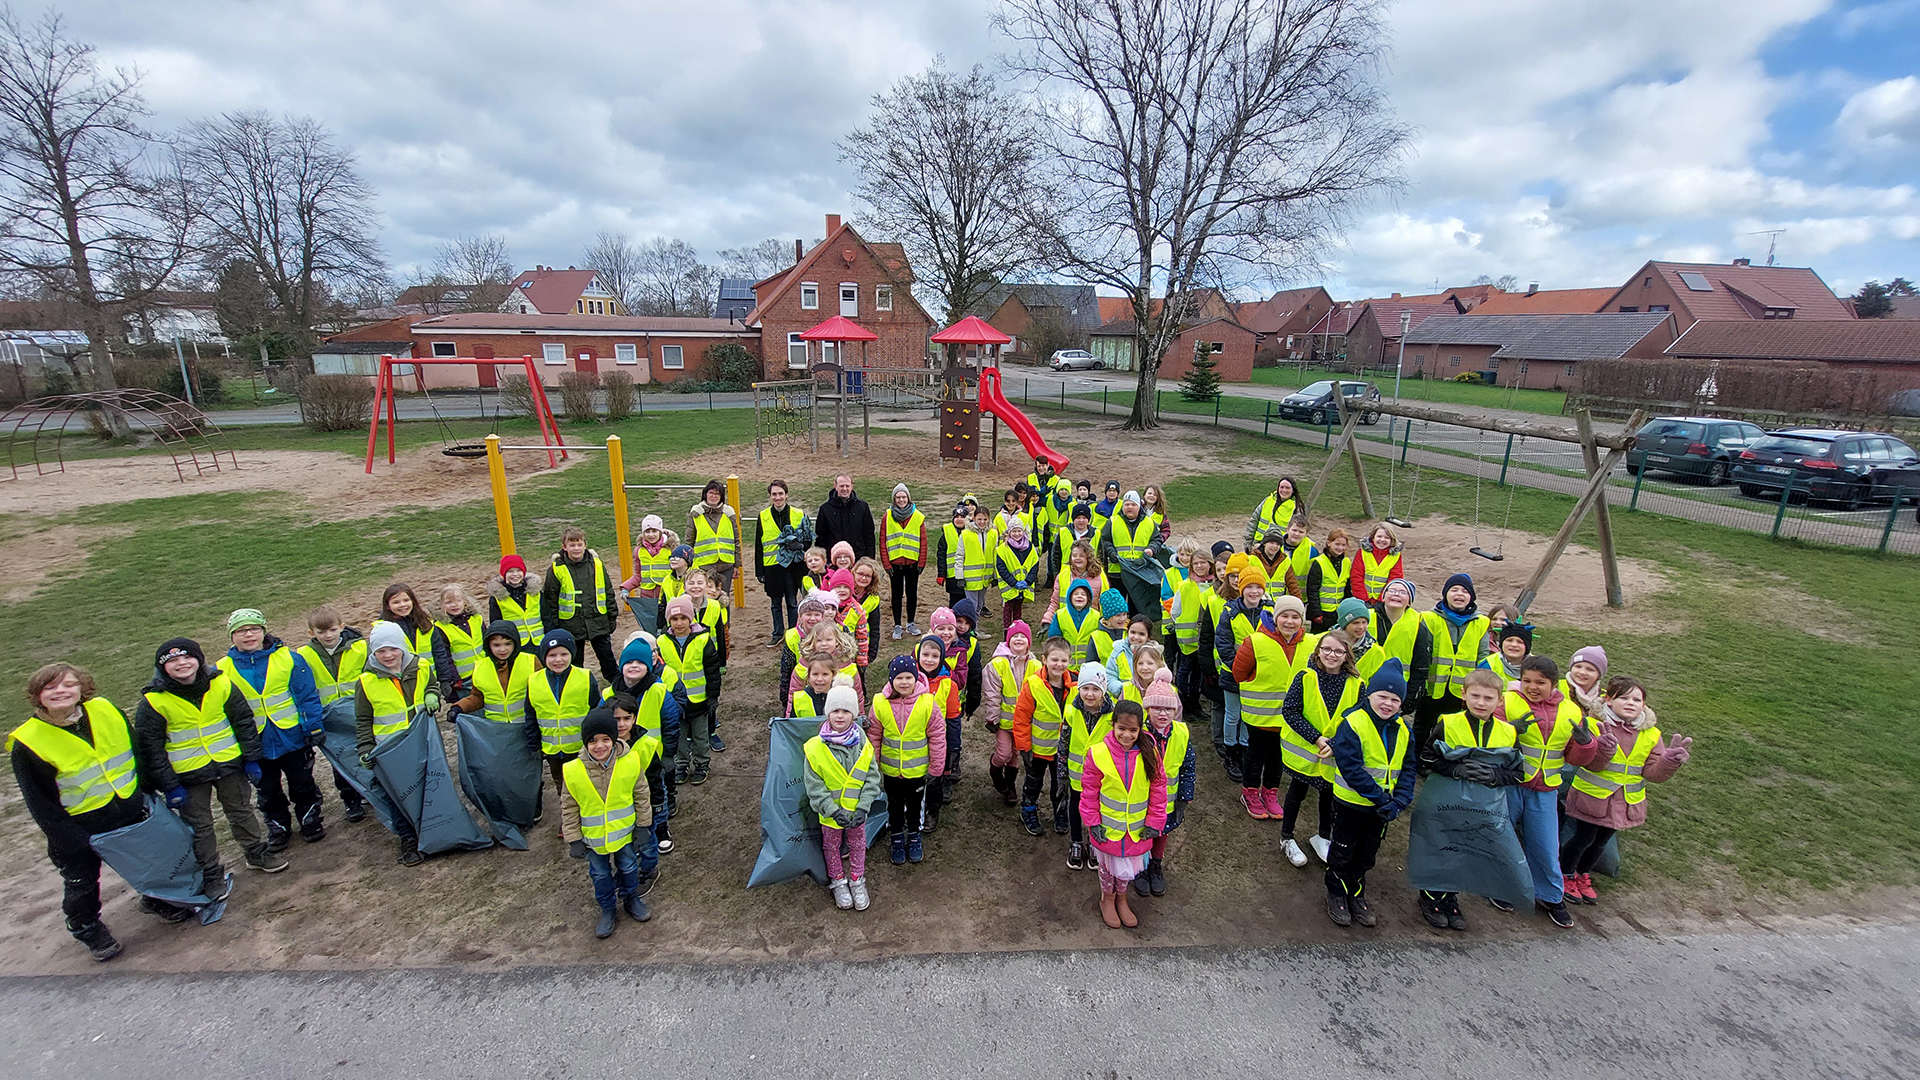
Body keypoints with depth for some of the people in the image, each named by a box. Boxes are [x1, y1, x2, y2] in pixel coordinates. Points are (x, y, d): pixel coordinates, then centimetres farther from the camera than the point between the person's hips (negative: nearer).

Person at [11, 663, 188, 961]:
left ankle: (156, 899, 46)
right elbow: (40, 804, -13)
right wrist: (73, 839, -15)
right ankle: (85, 926, 41)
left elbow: (137, 753, 4)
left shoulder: (107, 711, -11)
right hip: (78, 829, -3)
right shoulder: (26, 743, -19)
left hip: (130, 811, 3)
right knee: (81, 883, 15)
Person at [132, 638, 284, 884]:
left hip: (229, 763, 2)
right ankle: (211, 875, 25)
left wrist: (251, 758, 0)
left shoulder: (221, 684, -9)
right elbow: (150, 748, -9)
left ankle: (257, 853, 34)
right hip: (188, 774, -1)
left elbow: (244, 722, 0)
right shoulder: (154, 701, -15)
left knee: (241, 812, 17)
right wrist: (169, 786, -9)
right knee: (199, 826, 11)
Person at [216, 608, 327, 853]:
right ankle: (278, 827, 34)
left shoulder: (288, 658, -10)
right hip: (256, 743, 2)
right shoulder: (222, 670, -5)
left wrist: (314, 727, -8)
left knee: (302, 783, 13)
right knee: (267, 790, 16)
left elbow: (308, 695, -6)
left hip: (292, 737, -2)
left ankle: (311, 819, 32)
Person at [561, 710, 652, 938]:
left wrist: (643, 825, 0)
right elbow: (569, 808, -8)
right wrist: (574, 840, -5)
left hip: (624, 831, 0)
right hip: (593, 837, 0)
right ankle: (608, 909, 43)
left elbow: (641, 795, -6)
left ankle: (631, 898, 48)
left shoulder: (631, 762, -20)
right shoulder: (572, 771, -21)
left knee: (628, 867, 21)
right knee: (600, 874, 19)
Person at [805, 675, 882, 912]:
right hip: (830, 813, -1)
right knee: (832, 847, 19)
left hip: (857, 812, 2)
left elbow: (872, 778, -7)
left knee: (857, 845, 20)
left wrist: (862, 808, -16)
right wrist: (834, 810, -20)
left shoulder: (863, 745, -12)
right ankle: (838, 881, 42)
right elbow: (814, 785, -15)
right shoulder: (815, 747, -19)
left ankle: (857, 881, 42)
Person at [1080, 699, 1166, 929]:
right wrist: (1092, 822, -9)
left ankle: (1121, 899, 50)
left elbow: (1159, 788, -5)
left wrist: (1154, 822, -4)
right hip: (1108, 825, -2)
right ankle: (1107, 899, 48)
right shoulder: (1098, 753, -21)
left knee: (1128, 864, 22)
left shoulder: (1149, 753, -15)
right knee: (1108, 864, 21)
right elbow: (1089, 790, -11)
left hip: (1137, 827, 2)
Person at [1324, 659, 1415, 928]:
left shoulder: (1403, 730, 0)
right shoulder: (1351, 723, -21)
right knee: (1343, 851, 11)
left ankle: (1356, 893, 40)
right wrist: (1380, 797, -26)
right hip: (1351, 802, -5)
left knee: (1367, 853, 21)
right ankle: (1336, 893, 31)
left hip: (1383, 805, 5)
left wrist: (1399, 800, -13)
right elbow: (1350, 767, -25)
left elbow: (1408, 768, 1)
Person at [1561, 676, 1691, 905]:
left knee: (1601, 842, 19)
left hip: (1626, 801, 5)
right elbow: (1591, 764, -21)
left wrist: (1671, 760, -20)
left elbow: (1653, 773, -3)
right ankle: (1566, 876, 28)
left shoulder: (1651, 734, 0)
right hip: (1592, 797, -5)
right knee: (1584, 838, 5)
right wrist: (1603, 749, -40)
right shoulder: (1597, 724, -16)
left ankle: (1583, 875, 41)